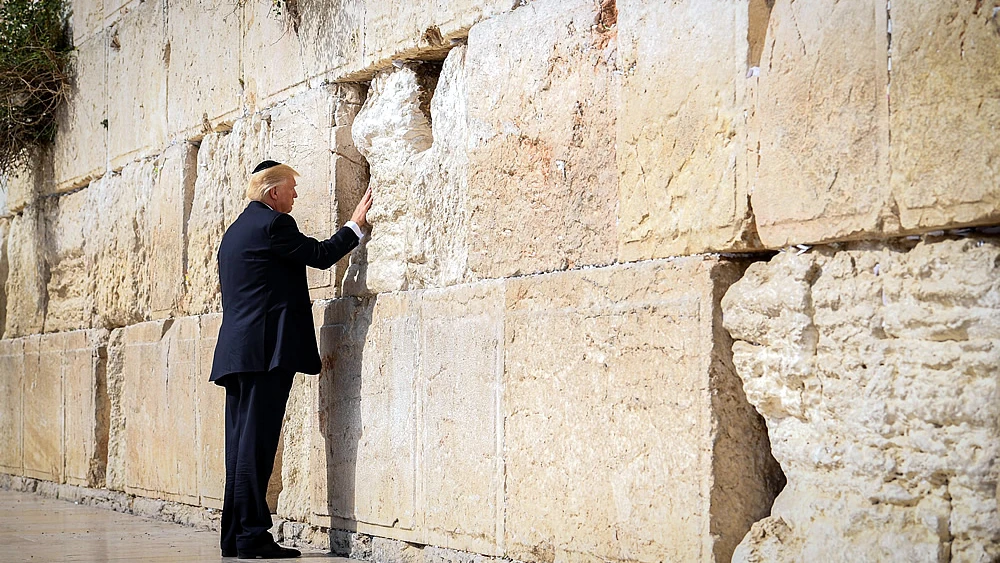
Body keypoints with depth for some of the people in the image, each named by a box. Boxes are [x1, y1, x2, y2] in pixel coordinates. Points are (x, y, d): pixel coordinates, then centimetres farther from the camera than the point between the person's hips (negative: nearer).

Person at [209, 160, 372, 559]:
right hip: (265, 349, -9)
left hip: (237, 350, 9)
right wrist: (356, 226, 10)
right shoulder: (273, 223, -7)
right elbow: (321, 255, -3)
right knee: (256, 444, -10)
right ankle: (251, 536, -11)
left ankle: (235, 536, 8)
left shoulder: (236, 230, 22)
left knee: (242, 444, 8)